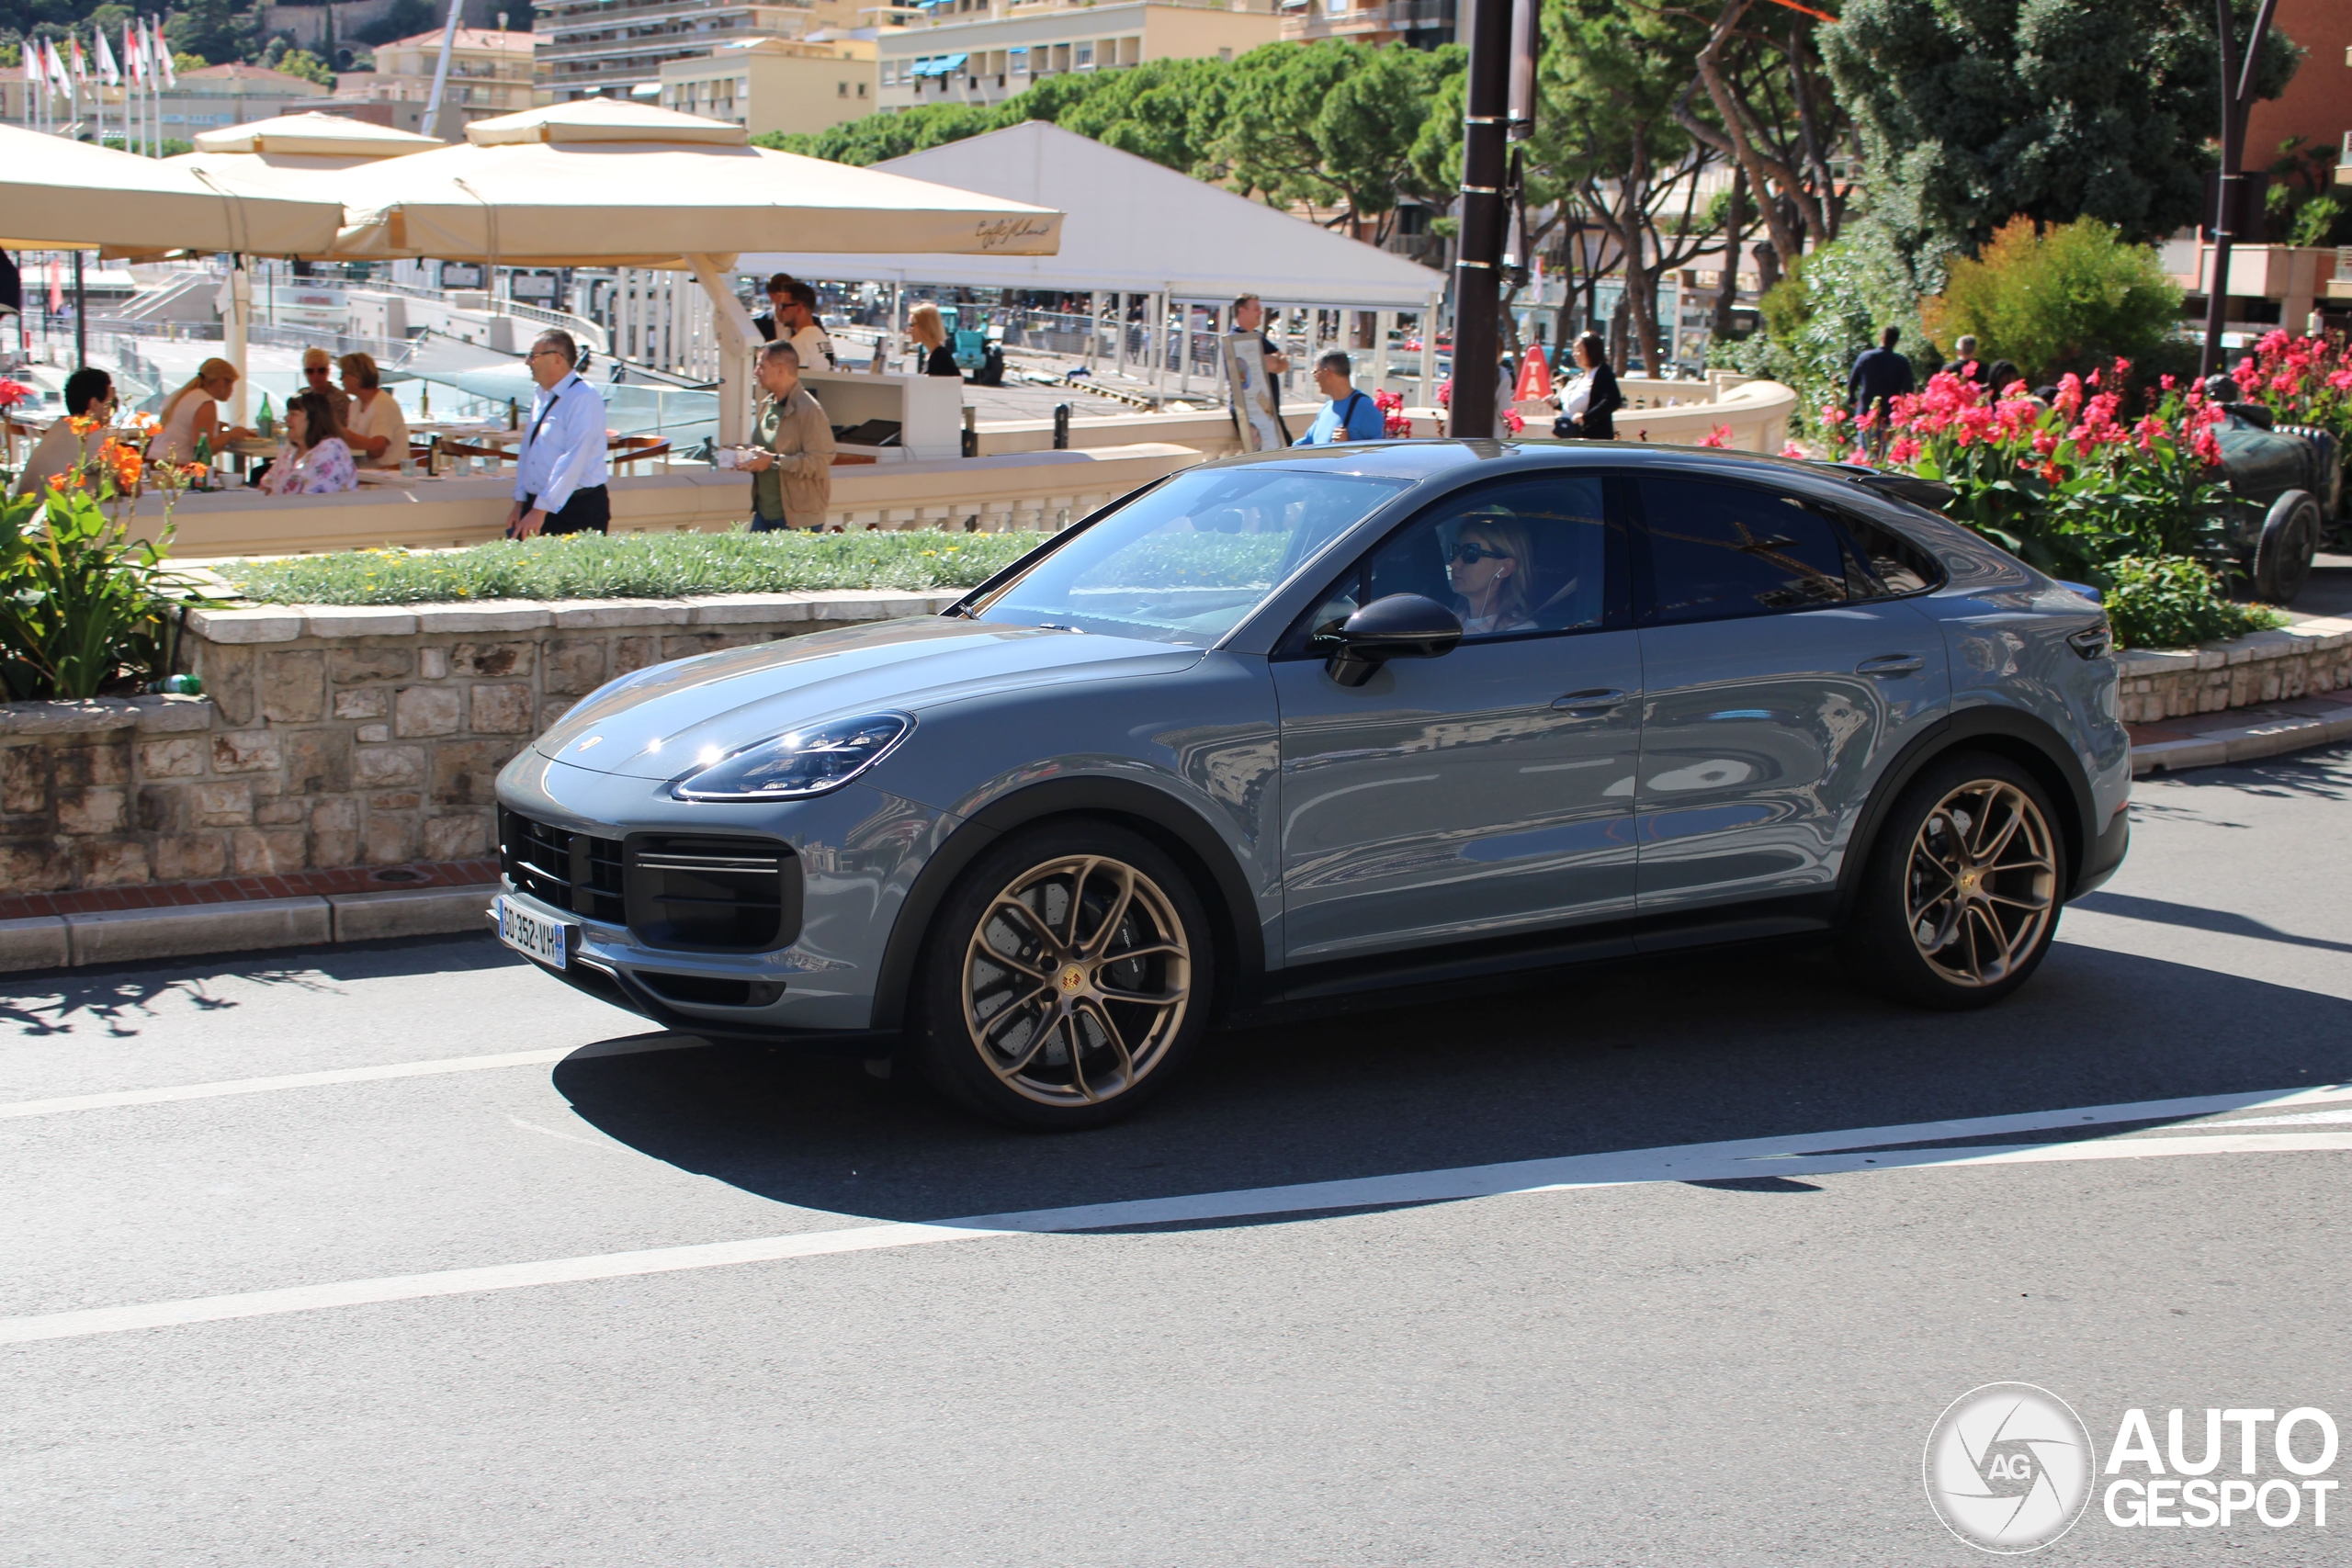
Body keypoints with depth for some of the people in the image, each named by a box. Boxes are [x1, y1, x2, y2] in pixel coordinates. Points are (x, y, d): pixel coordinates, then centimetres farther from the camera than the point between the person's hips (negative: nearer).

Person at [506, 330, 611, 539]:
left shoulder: (583, 398, -14)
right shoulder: (541, 397, 12)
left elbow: (572, 461, -20)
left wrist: (541, 510, -22)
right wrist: (520, 502, 11)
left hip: (579, 510, -7)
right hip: (538, 506, 7)